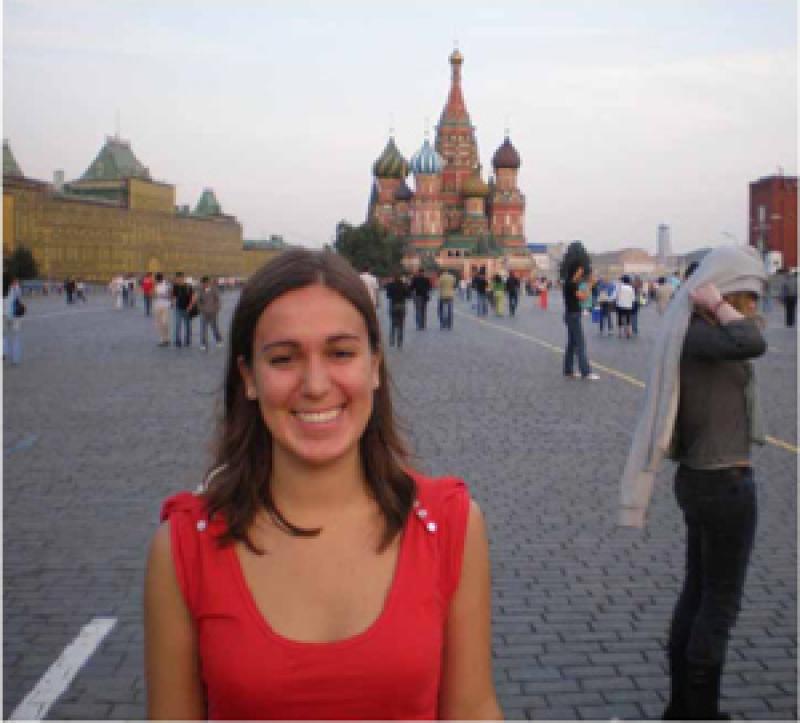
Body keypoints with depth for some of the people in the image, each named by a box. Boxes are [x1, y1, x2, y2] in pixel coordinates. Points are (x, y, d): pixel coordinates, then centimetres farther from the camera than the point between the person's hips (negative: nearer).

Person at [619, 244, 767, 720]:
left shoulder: (702, 336, 10)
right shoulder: (696, 334, -19)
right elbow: (755, 343, -34)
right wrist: (717, 306, -21)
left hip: (704, 480, 10)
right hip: (725, 484, -10)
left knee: (698, 594, 17)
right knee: (720, 606, 2)